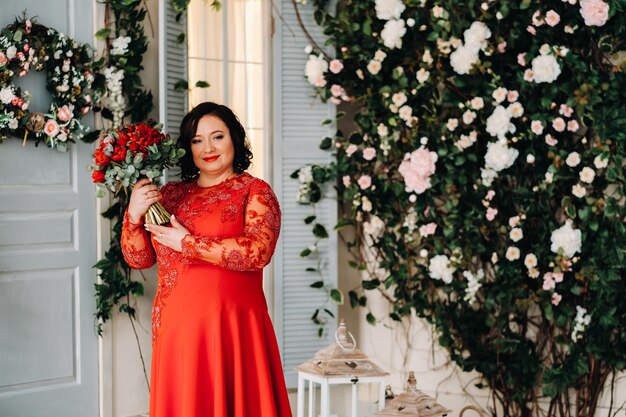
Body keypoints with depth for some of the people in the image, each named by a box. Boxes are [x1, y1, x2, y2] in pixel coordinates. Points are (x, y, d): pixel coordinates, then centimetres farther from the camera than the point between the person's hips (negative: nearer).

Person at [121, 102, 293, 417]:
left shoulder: (253, 191, 1)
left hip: (232, 328, -4)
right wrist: (134, 214, -6)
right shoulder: (171, 194, 13)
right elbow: (138, 259, 12)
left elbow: (259, 251, -16)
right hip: (176, 330, 4)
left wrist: (188, 244, -14)